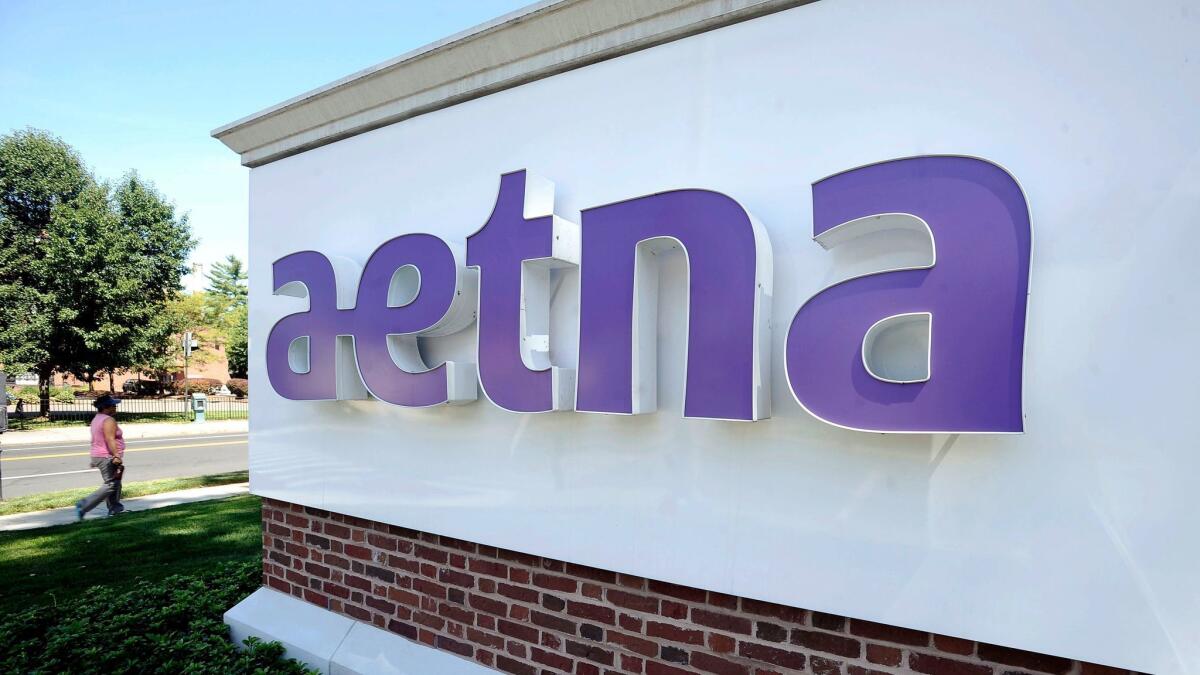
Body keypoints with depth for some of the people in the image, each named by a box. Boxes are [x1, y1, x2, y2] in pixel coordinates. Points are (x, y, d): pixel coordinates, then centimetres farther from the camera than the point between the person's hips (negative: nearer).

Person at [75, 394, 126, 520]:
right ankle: (84, 505, -11)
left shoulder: (96, 419, 13)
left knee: (114, 483, 17)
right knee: (111, 485, -7)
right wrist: (117, 456, -30)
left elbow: (95, 440, 20)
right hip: (108, 458, -10)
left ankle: (114, 508, 23)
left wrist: (95, 459, 27)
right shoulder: (109, 420, -17)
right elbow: (110, 440, -27)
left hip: (98, 456, 10)